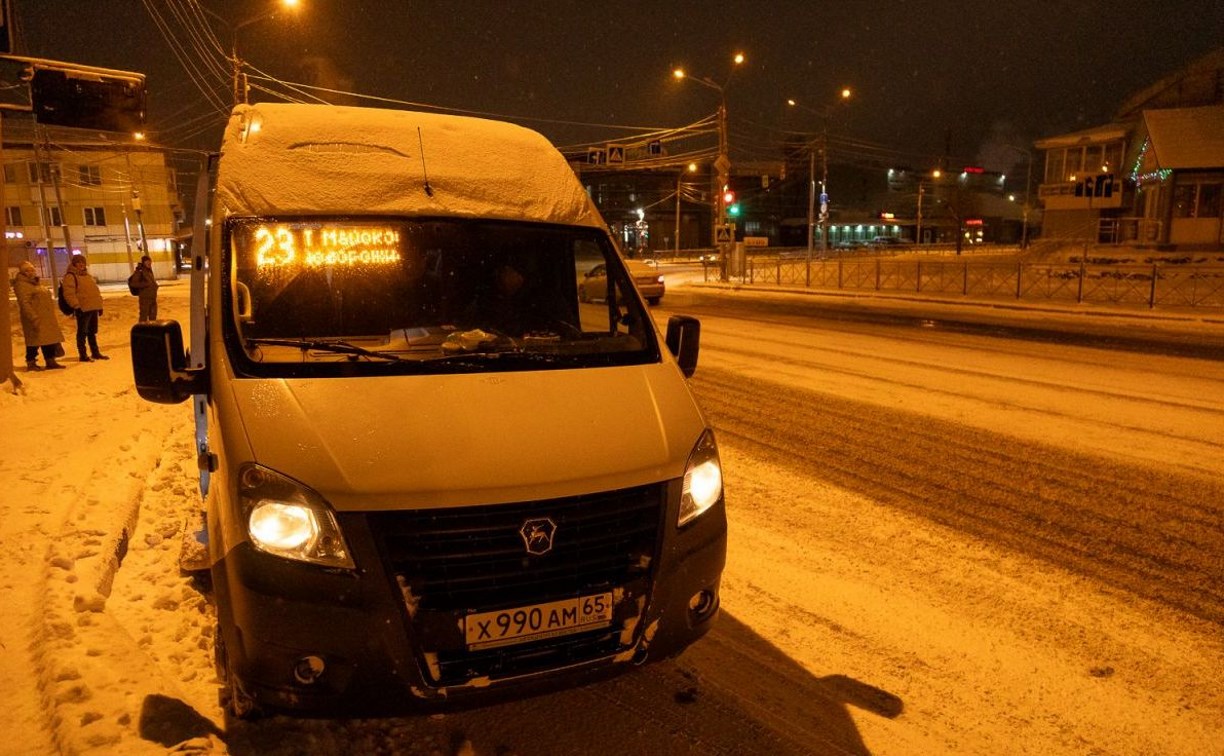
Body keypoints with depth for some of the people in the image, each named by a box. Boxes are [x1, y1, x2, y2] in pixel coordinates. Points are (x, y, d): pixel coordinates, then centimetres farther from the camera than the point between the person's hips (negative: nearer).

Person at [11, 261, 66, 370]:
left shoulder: (34, 282, 20)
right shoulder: (22, 285, -11)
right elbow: (24, 304, -20)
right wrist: (34, 319, -26)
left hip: (46, 318, 9)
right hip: (35, 319, -9)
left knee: (49, 340, 10)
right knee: (34, 341, -5)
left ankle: (50, 361, 16)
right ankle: (31, 363, 2)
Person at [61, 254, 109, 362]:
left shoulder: (87, 275, 20)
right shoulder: (70, 276, -5)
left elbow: (95, 291, 24)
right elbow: (69, 293, -14)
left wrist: (99, 304, 19)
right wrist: (76, 306, -21)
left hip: (93, 308, 8)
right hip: (83, 309, -8)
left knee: (92, 332, 14)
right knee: (82, 332, -3)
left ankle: (95, 353, 22)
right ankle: (83, 355, 1)